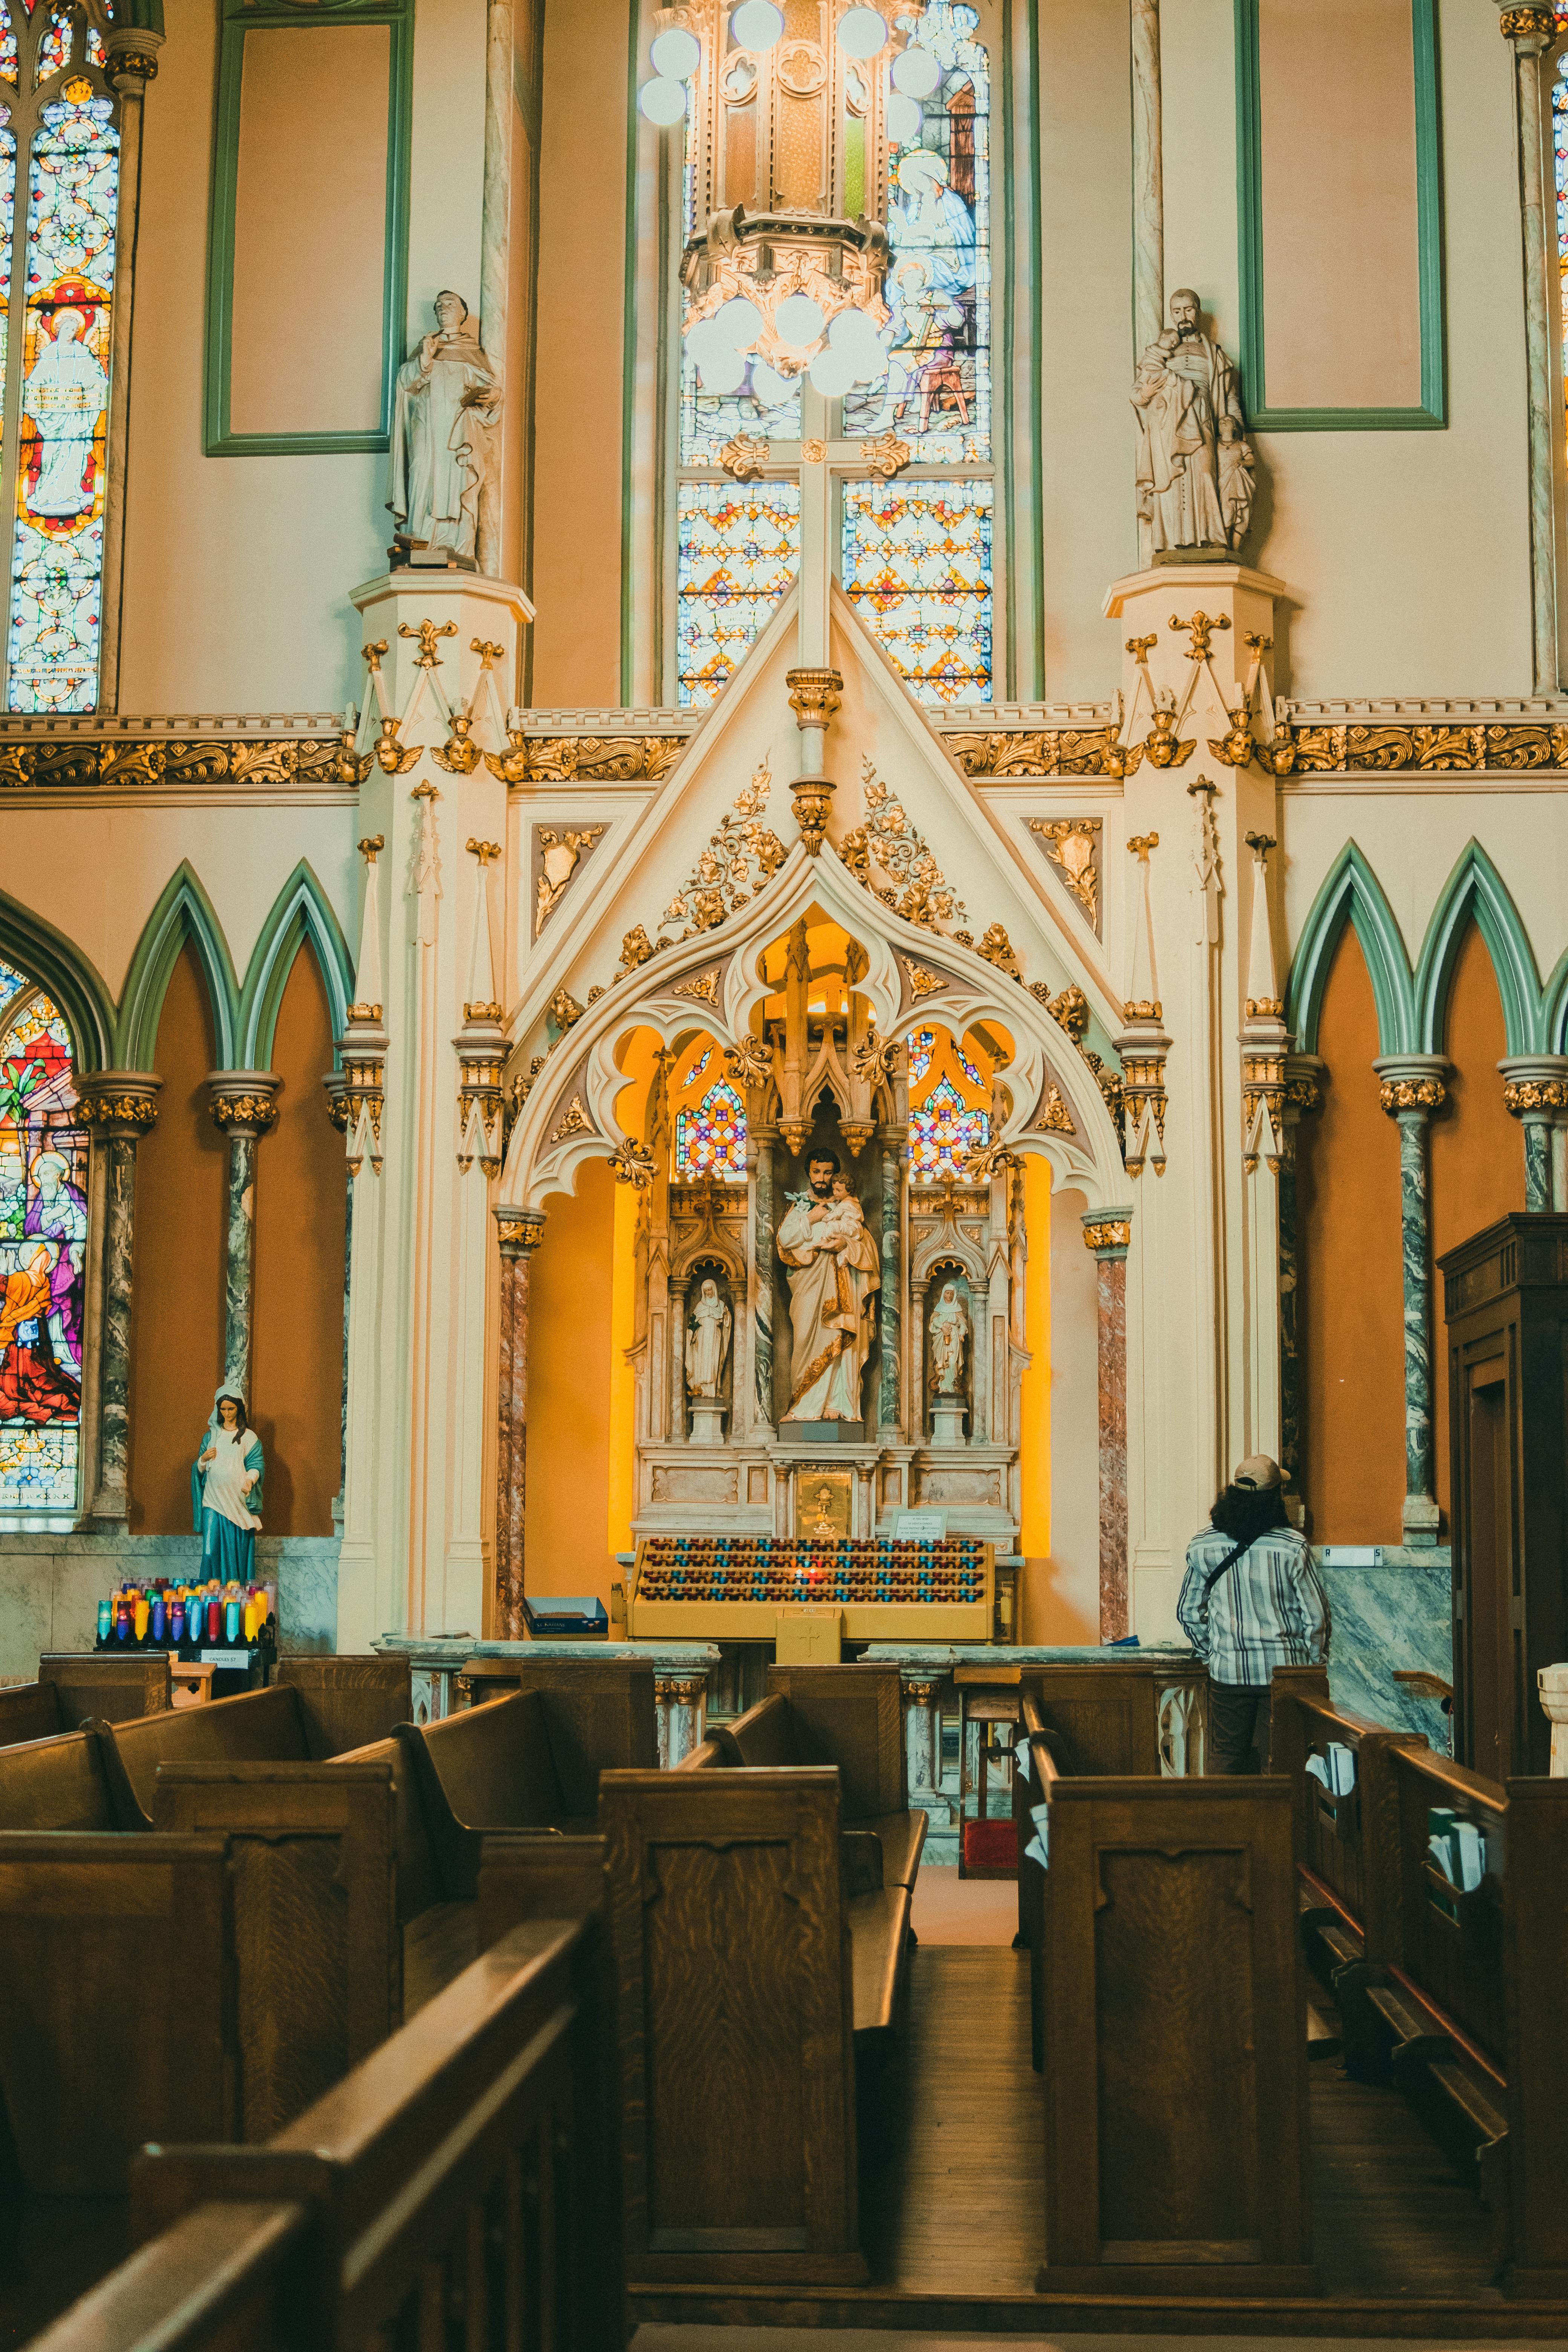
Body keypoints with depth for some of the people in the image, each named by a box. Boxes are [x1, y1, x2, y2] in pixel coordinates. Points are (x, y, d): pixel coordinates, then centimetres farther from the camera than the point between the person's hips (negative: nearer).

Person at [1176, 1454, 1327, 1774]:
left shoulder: (1202, 1546, -3)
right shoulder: (1292, 1547, -11)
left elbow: (1188, 1612, 6)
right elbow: (1315, 1616, -6)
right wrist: (1315, 1664, 8)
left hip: (1227, 1672, 2)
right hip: (1283, 1667, -2)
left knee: (1226, 1759, 11)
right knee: (1276, 1760, 6)